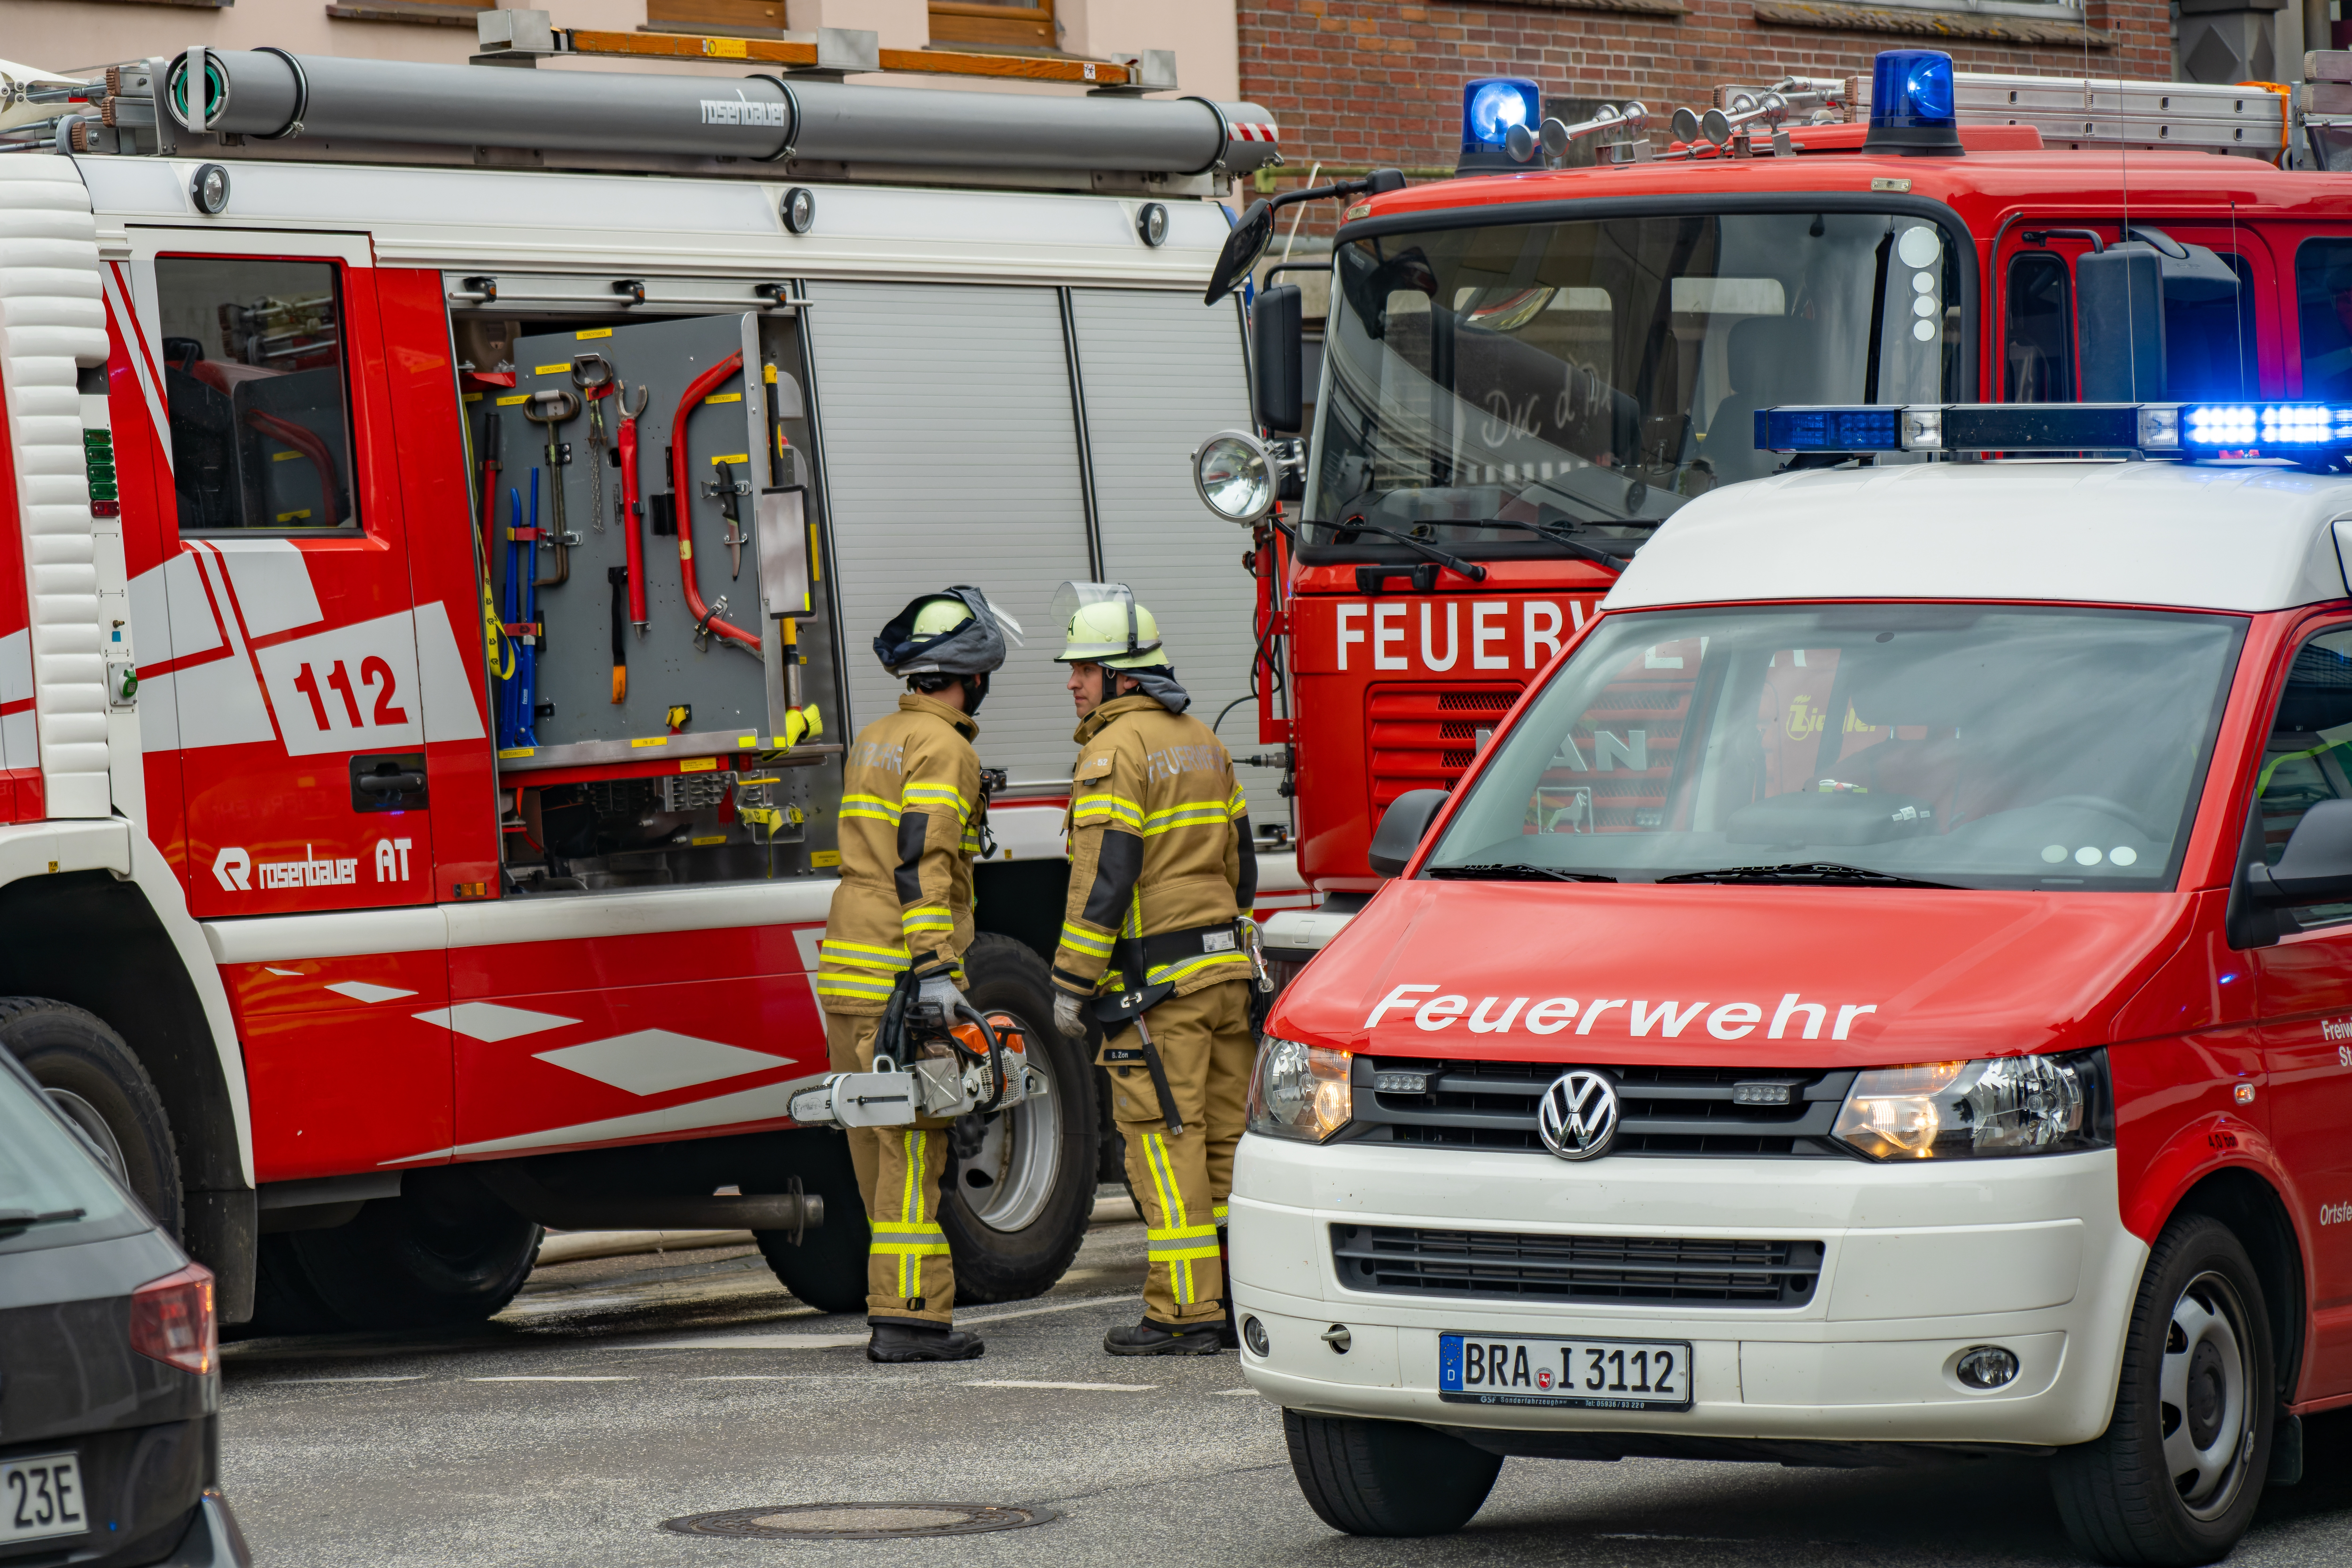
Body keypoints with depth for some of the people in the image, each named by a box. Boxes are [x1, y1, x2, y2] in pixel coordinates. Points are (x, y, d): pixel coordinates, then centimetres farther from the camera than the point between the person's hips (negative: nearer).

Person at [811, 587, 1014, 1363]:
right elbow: (922, 865, -19)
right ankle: (908, 1314, -10)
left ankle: (896, 1307, 14)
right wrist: (933, 971, -23)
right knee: (913, 1145, -8)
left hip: (847, 974, 9)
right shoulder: (942, 749, -10)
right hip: (900, 975, -9)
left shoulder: (874, 739, 18)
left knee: (876, 1139, 10)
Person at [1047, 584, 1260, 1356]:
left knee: (1165, 1142, -5)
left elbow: (1104, 879, -17)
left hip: (1157, 981, -8)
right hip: (1226, 970, 8)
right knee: (1226, 1136, 11)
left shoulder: (1117, 750, -12)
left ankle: (1185, 1313, -5)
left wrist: (1071, 983, -13)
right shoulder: (1203, 742, 16)